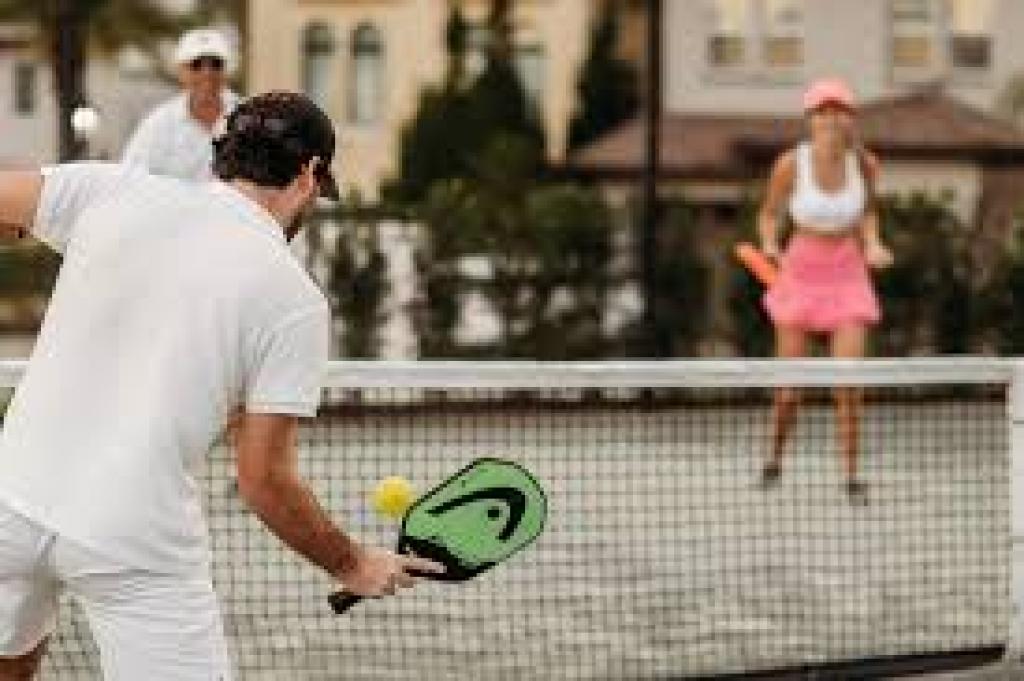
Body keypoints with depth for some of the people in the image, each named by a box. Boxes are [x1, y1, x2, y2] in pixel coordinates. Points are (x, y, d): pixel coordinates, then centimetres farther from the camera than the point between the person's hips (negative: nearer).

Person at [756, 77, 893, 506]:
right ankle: (775, 458, 31)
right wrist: (769, 246, -17)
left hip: (848, 277, 1)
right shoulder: (790, 165, -14)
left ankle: (850, 475, 0)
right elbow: (769, 214, 2)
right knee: (790, 389, 2)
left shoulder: (865, 164, -8)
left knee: (848, 382, -14)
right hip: (800, 276, -1)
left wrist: (873, 245, -5)